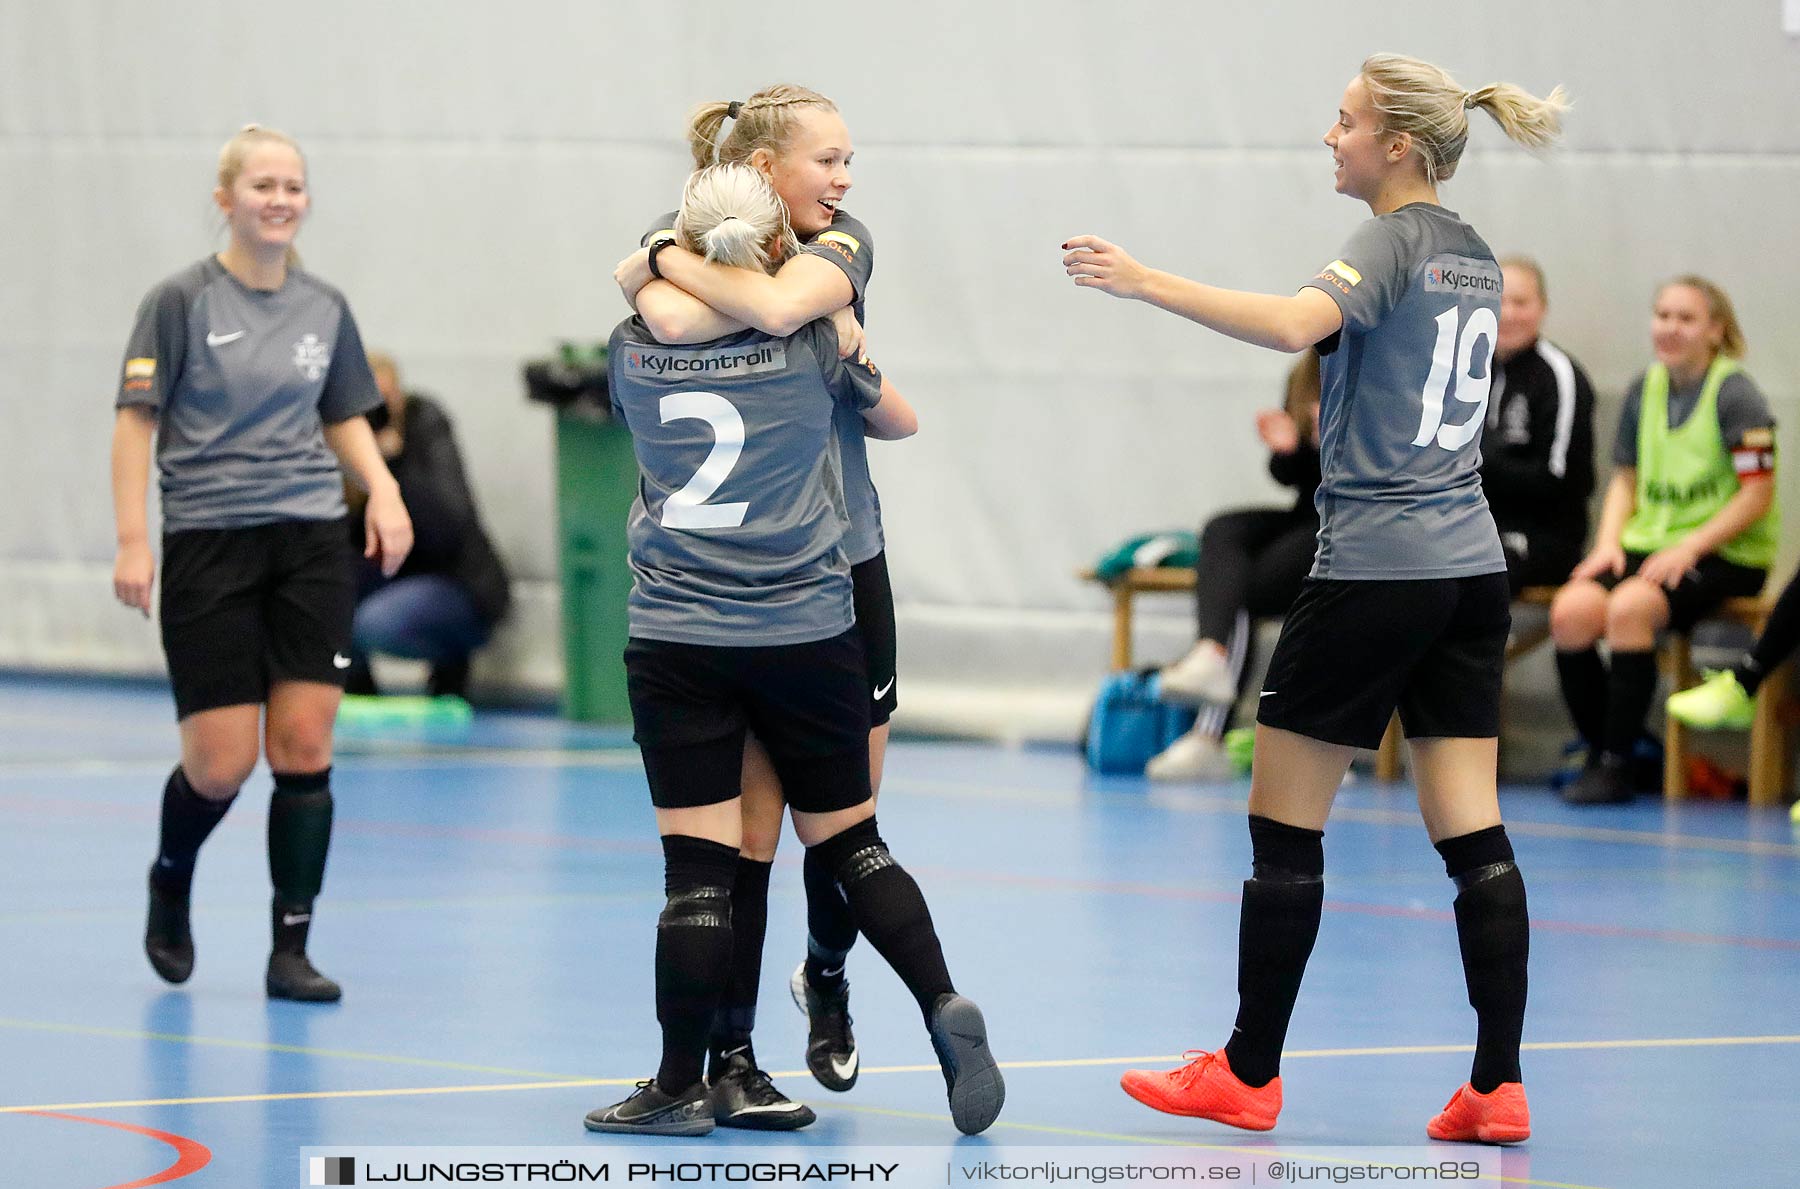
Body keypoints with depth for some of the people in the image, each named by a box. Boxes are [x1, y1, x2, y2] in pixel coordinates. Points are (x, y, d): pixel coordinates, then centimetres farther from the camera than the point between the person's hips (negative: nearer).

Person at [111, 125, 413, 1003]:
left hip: (310, 542, 4)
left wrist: (383, 488, 0)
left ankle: (291, 952, 3)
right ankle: (170, 880, 27)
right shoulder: (182, 301, -4)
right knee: (221, 763, -5)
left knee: (305, 744, -4)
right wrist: (133, 540, -11)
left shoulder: (325, 308, 9)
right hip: (208, 546, -4)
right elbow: (136, 420, -4)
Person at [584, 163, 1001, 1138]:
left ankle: (681, 1085, 0)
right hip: (807, 634, 0)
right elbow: (900, 421, 18)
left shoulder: (633, 347, 1)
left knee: (698, 865, -2)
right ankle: (943, 1006, -3)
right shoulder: (814, 341, 0)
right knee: (849, 843, 12)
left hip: (675, 637, 0)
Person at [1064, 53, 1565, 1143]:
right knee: (1475, 836, 3)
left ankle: (1248, 1075, 8)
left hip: (1373, 565, -8)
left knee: (1285, 827, 2)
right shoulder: (1475, 256, 14)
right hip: (1471, 565, 8)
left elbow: (1294, 324, -30)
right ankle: (1499, 1085, -3)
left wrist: (1146, 283, -29)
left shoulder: (1392, 242, -10)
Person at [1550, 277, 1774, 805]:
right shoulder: (1645, 390, 11)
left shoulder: (1734, 394, -8)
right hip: (1647, 543, 6)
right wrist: (1608, 542, 0)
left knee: (1628, 607, -32)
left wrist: (1688, 548, -19)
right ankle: (1597, 752, -7)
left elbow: (1757, 495, -12)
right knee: (1571, 612, -21)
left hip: (1725, 555, -6)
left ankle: (1617, 765, -24)